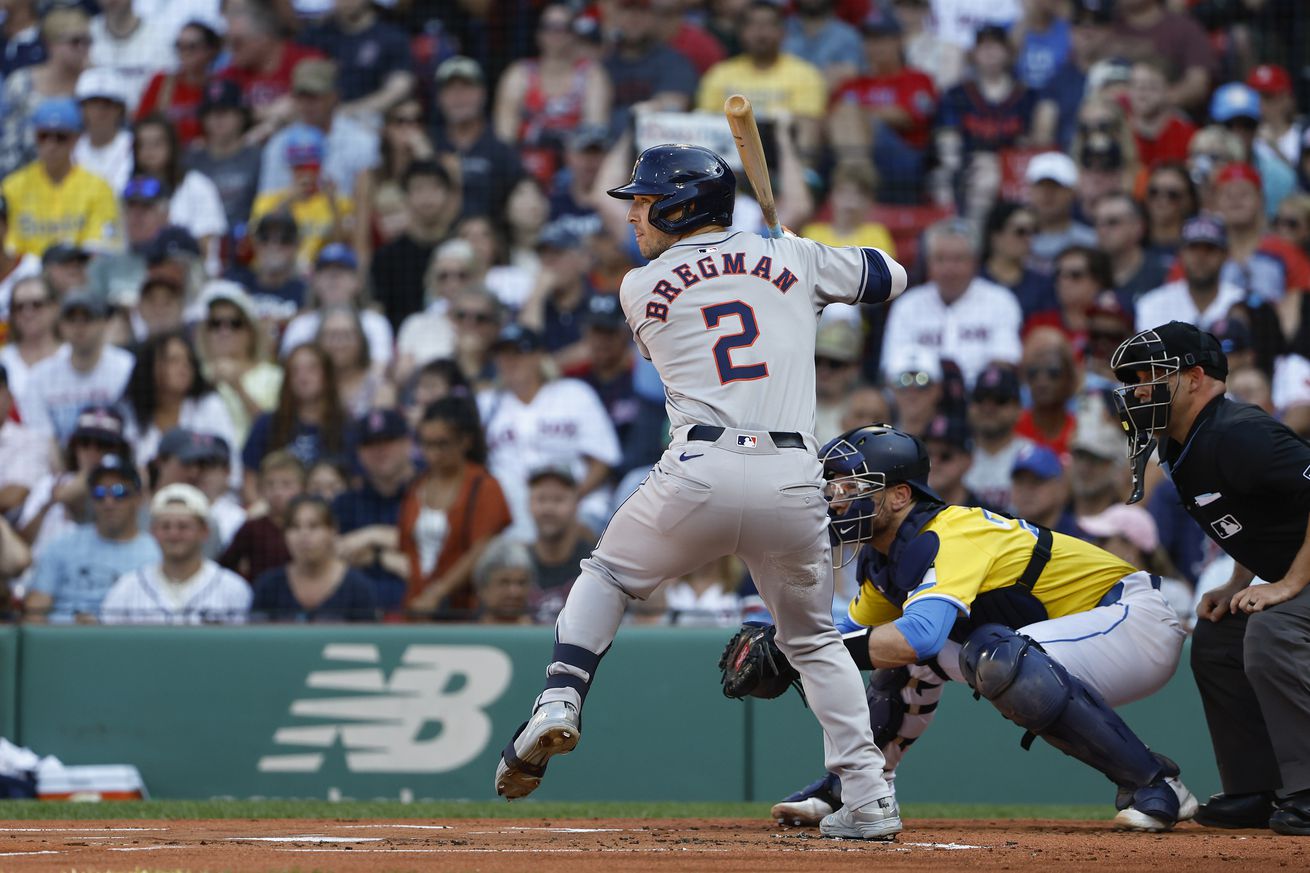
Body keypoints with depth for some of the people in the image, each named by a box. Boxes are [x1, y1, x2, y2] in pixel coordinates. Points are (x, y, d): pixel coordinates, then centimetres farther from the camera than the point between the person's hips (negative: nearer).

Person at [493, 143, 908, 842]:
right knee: (813, 640, 19)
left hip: (699, 471, -2)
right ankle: (868, 795, 7)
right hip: (793, 478, 2)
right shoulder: (793, 259, 13)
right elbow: (888, 276, 25)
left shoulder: (640, 290, 11)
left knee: (606, 575, 25)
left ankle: (560, 699, 5)